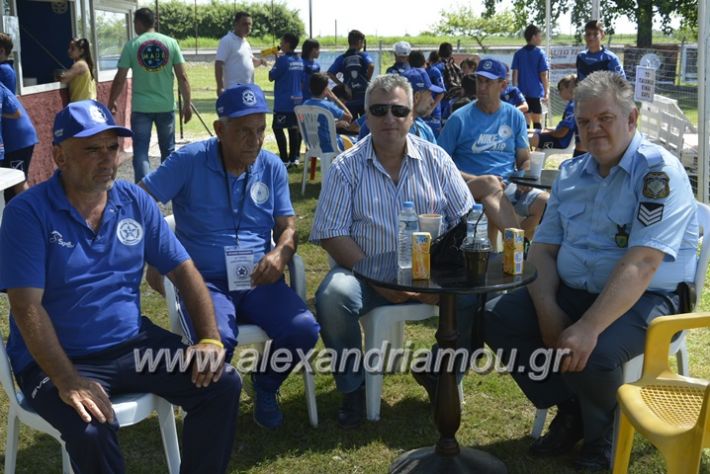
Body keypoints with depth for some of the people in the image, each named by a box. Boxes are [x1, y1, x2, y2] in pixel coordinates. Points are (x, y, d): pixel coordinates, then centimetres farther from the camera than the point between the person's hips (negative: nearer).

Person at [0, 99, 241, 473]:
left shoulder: (136, 201, 3)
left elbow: (183, 271, 4)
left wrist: (209, 338, -9)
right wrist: (67, 381, -28)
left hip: (133, 343, 5)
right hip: (58, 358, -4)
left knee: (223, 384, -10)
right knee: (92, 431, -33)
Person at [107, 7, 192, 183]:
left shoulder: (131, 45, -3)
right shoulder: (171, 43, 1)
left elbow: (120, 79, -2)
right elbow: (182, 77, -2)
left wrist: (111, 103, 11)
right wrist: (187, 104, 7)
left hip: (140, 107, -2)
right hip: (166, 106, 2)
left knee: (140, 152, 2)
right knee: (168, 150, 16)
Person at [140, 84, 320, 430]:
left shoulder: (272, 167, 8)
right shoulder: (189, 161, -4)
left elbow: (287, 226, 9)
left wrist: (280, 254, -14)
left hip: (259, 281, 4)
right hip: (204, 281, -3)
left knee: (304, 330, -23)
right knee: (217, 342, -34)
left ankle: (265, 387, 12)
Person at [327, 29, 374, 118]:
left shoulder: (342, 58, 4)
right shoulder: (363, 55, -2)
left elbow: (330, 73, -6)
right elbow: (371, 66, -22)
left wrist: (343, 85, -2)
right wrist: (367, 79, -7)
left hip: (349, 98, 2)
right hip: (364, 97, -2)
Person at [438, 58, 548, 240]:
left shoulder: (515, 116, 14)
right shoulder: (460, 118, 3)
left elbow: (524, 160, 18)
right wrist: (477, 180, -13)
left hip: (509, 187, 3)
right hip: (470, 188, -3)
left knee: (547, 204, -25)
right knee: (490, 182, -39)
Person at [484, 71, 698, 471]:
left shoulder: (658, 171, -15)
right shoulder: (572, 173, 8)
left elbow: (640, 264, -25)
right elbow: (543, 248, 8)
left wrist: (588, 327, -33)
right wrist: (547, 309, -11)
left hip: (646, 299, -7)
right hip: (571, 291, 7)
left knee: (593, 355, -33)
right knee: (499, 318, -8)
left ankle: (600, 434, 2)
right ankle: (570, 409, 8)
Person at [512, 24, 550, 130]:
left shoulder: (518, 54, 2)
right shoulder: (540, 53, -6)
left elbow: (515, 73, 2)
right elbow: (543, 75, -7)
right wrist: (547, 92, -1)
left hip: (523, 92, 2)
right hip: (536, 92, -2)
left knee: (525, 121, 5)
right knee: (537, 121, 6)